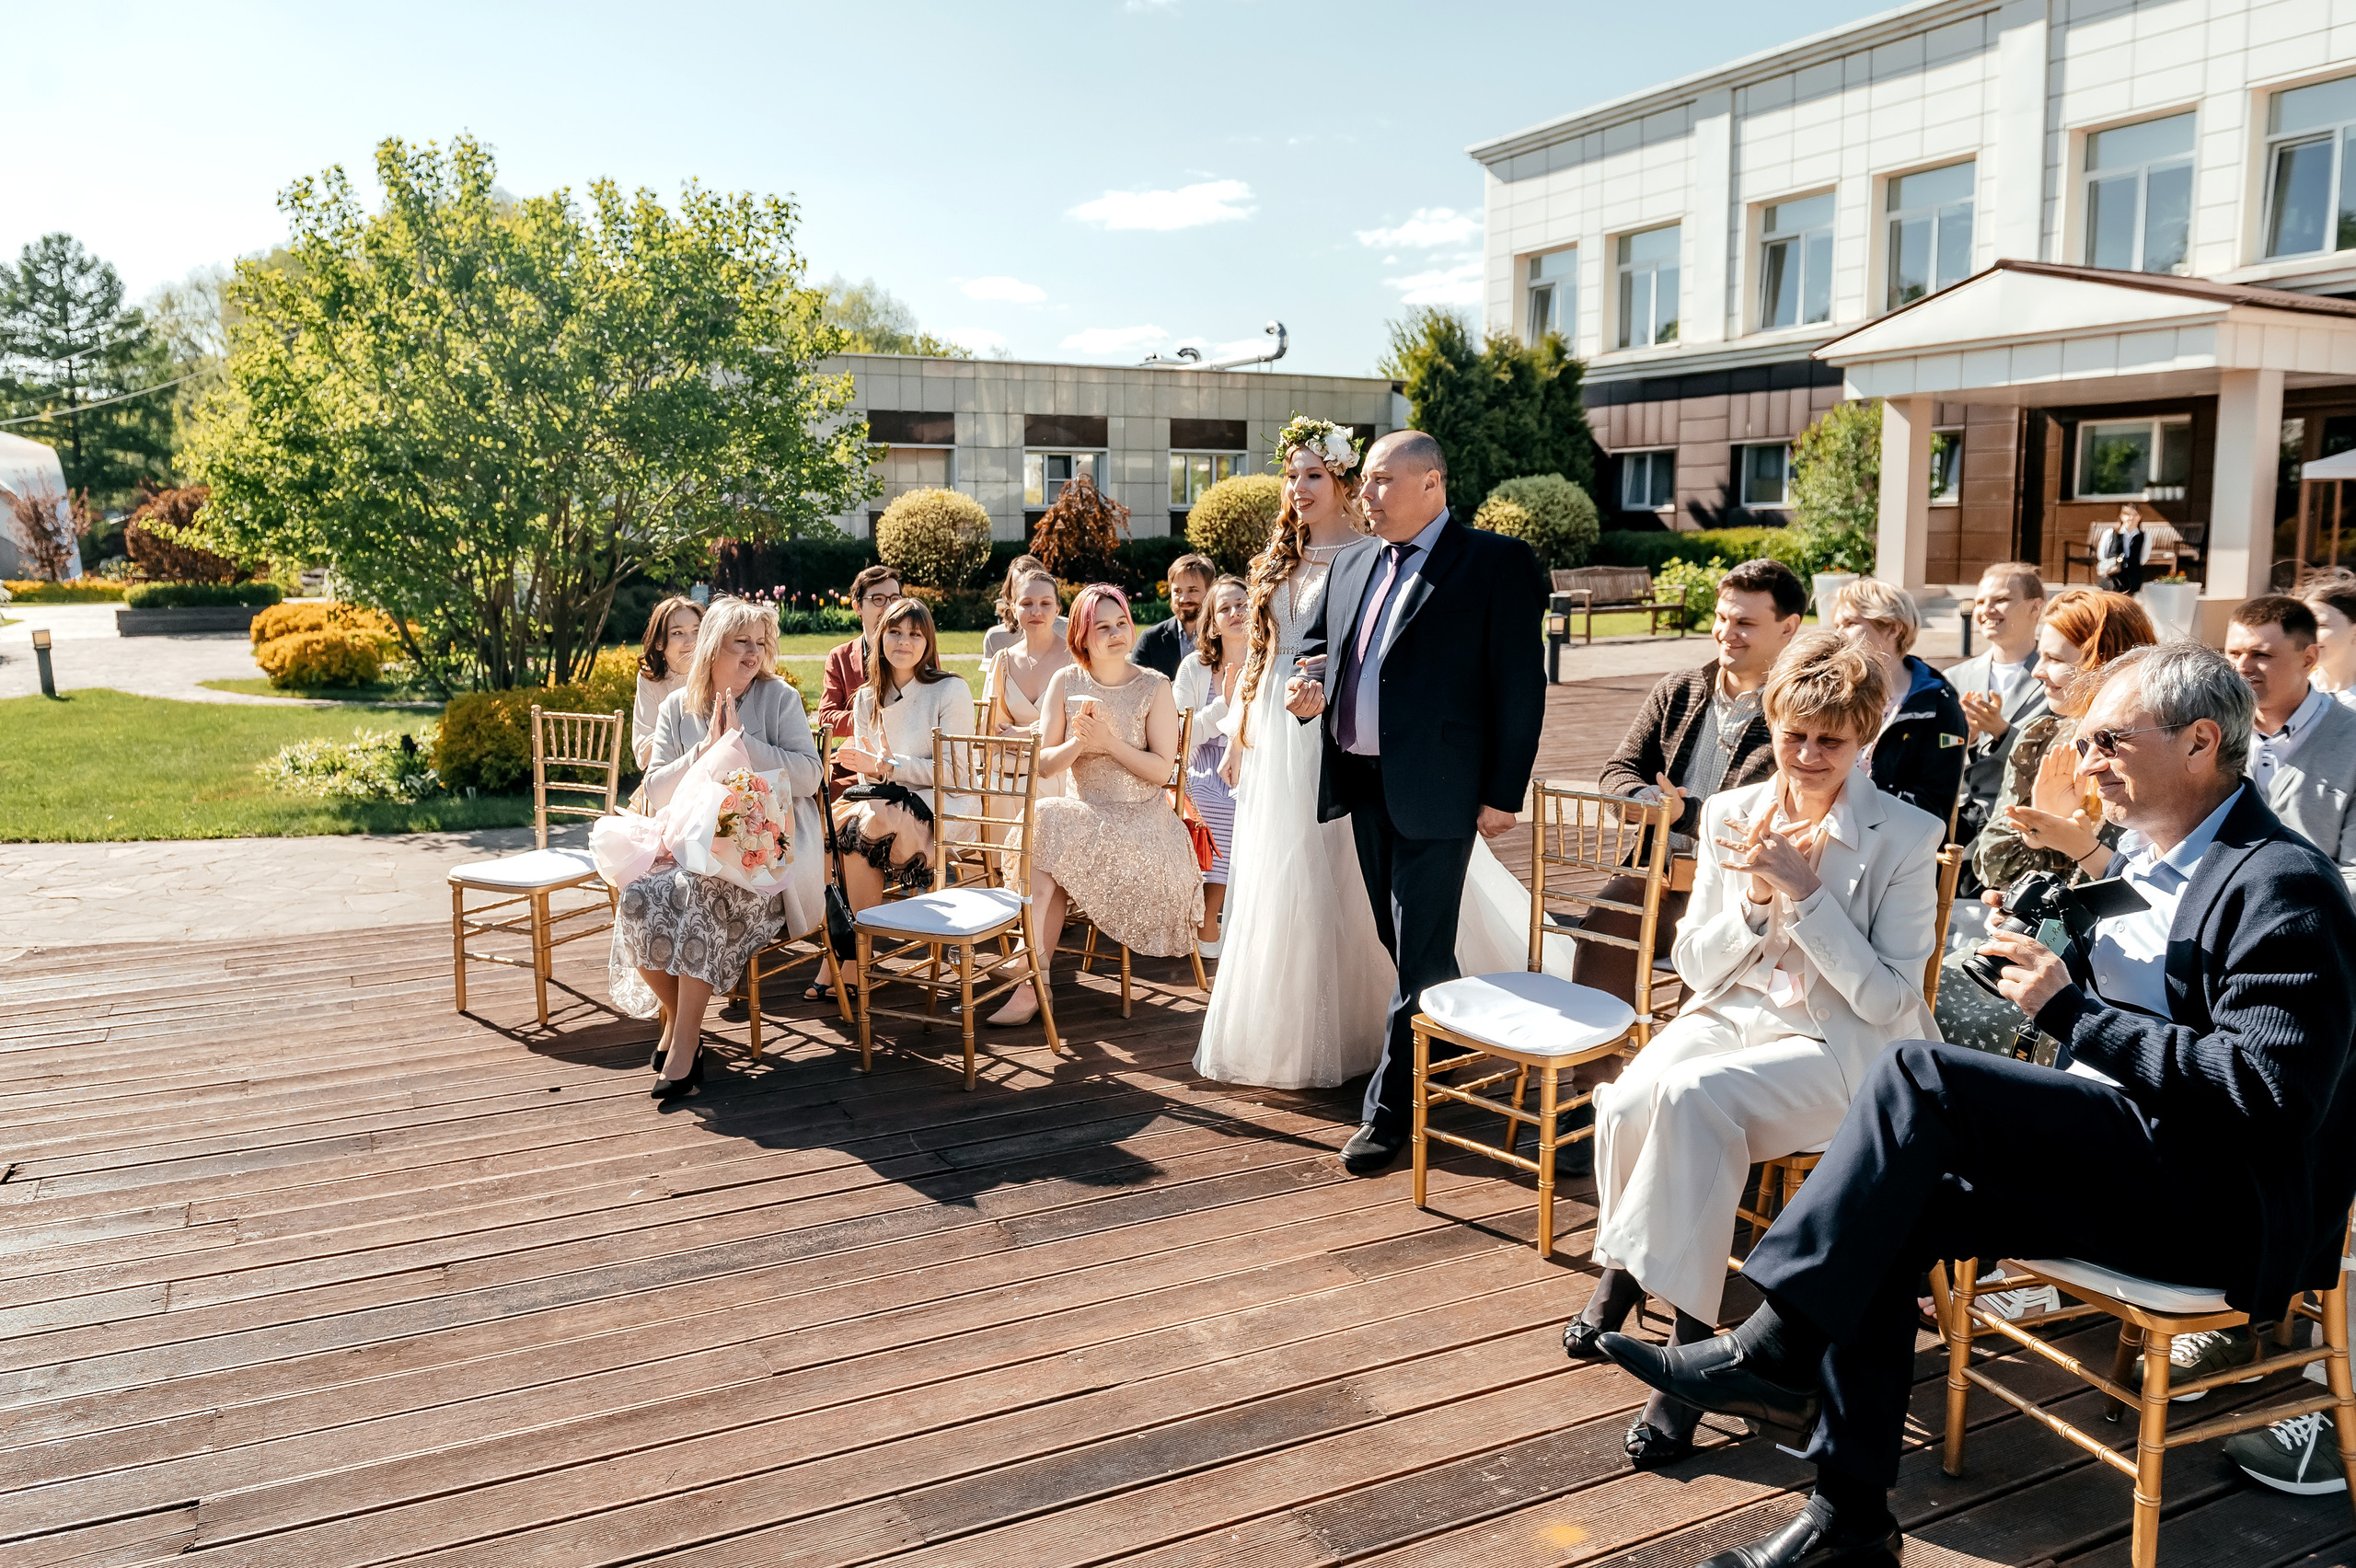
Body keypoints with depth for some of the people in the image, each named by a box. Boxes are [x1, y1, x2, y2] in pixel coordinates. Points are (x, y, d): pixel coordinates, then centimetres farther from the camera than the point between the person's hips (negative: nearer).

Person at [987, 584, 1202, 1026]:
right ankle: (1035, 977, -28)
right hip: (1083, 809, 3)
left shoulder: (1154, 688, -2)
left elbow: (1161, 769, -8)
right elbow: (1045, 764, 3)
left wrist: (1109, 742, -18)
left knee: (1050, 826, -28)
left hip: (1141, 819, -3)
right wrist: (1078, 742, -16)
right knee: (1043, 816, -31)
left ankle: (1034, 977, -22)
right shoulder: (1066, 682, 6)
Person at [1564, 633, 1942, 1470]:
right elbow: (1695, 967, 9)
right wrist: (1757, 899, -10)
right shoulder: (1732, 815, 7)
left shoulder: (1906, 837, -4)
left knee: (1692, 1093, -35)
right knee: (1624, 1103, -29)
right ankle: (1623, 1269, -1)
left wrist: (1805, 894, -17)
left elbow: (1890, 1002, -10)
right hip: (1731, 1015, 4)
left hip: (1839, 1044, -4)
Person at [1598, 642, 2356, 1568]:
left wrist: (2073, 1012, -22)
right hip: (2111, 1164, 8)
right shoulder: (2140, 860, 15)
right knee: (1891, 1219, -14)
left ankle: (1774, 1349, -19)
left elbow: (2270, 1090, -24)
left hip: (2224, 1202, -8)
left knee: (1918, 1072, -26)